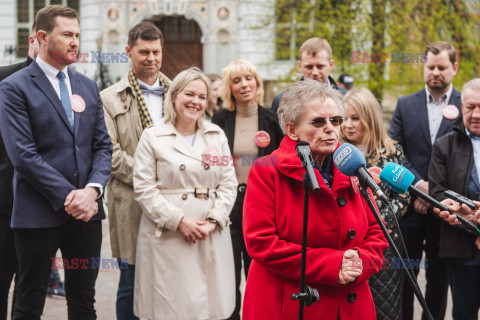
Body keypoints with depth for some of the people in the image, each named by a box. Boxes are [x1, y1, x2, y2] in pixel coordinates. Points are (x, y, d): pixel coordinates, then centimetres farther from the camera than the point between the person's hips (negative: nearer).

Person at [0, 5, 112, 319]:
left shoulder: (88, 87, 13)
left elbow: (103, 145, 9)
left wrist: (92, 189, -9)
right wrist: (67, 196, -16)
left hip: (86, 211, 5)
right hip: (39, 212, -5)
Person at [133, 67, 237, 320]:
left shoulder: (217, 136, 13)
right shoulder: (153, 137, 2)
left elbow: (228, 183, 10)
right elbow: (144, 189, -4)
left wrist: (214, 221, -6)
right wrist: (178, 220, -13)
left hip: (212, 237, 4)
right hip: (167, 239, -3)